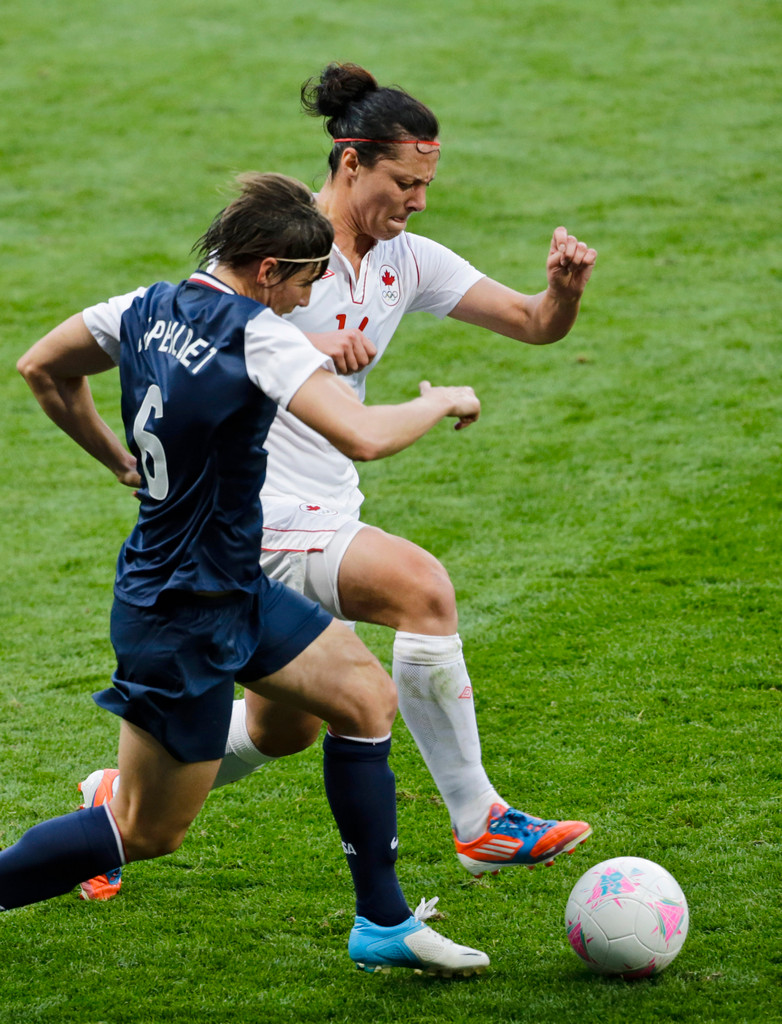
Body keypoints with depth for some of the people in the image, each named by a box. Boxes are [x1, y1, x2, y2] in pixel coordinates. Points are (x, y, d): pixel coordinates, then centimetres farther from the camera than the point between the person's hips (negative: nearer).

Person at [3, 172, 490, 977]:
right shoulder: (256, 336, -25)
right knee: (146, 833, 2)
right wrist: (441, 401, -15)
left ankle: (384, 924, 20)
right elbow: (362, 436, -34)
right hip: (186, 621, -10)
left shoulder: (152, 307, 0)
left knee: (367, 698, 13)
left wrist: (122, 461, 19)